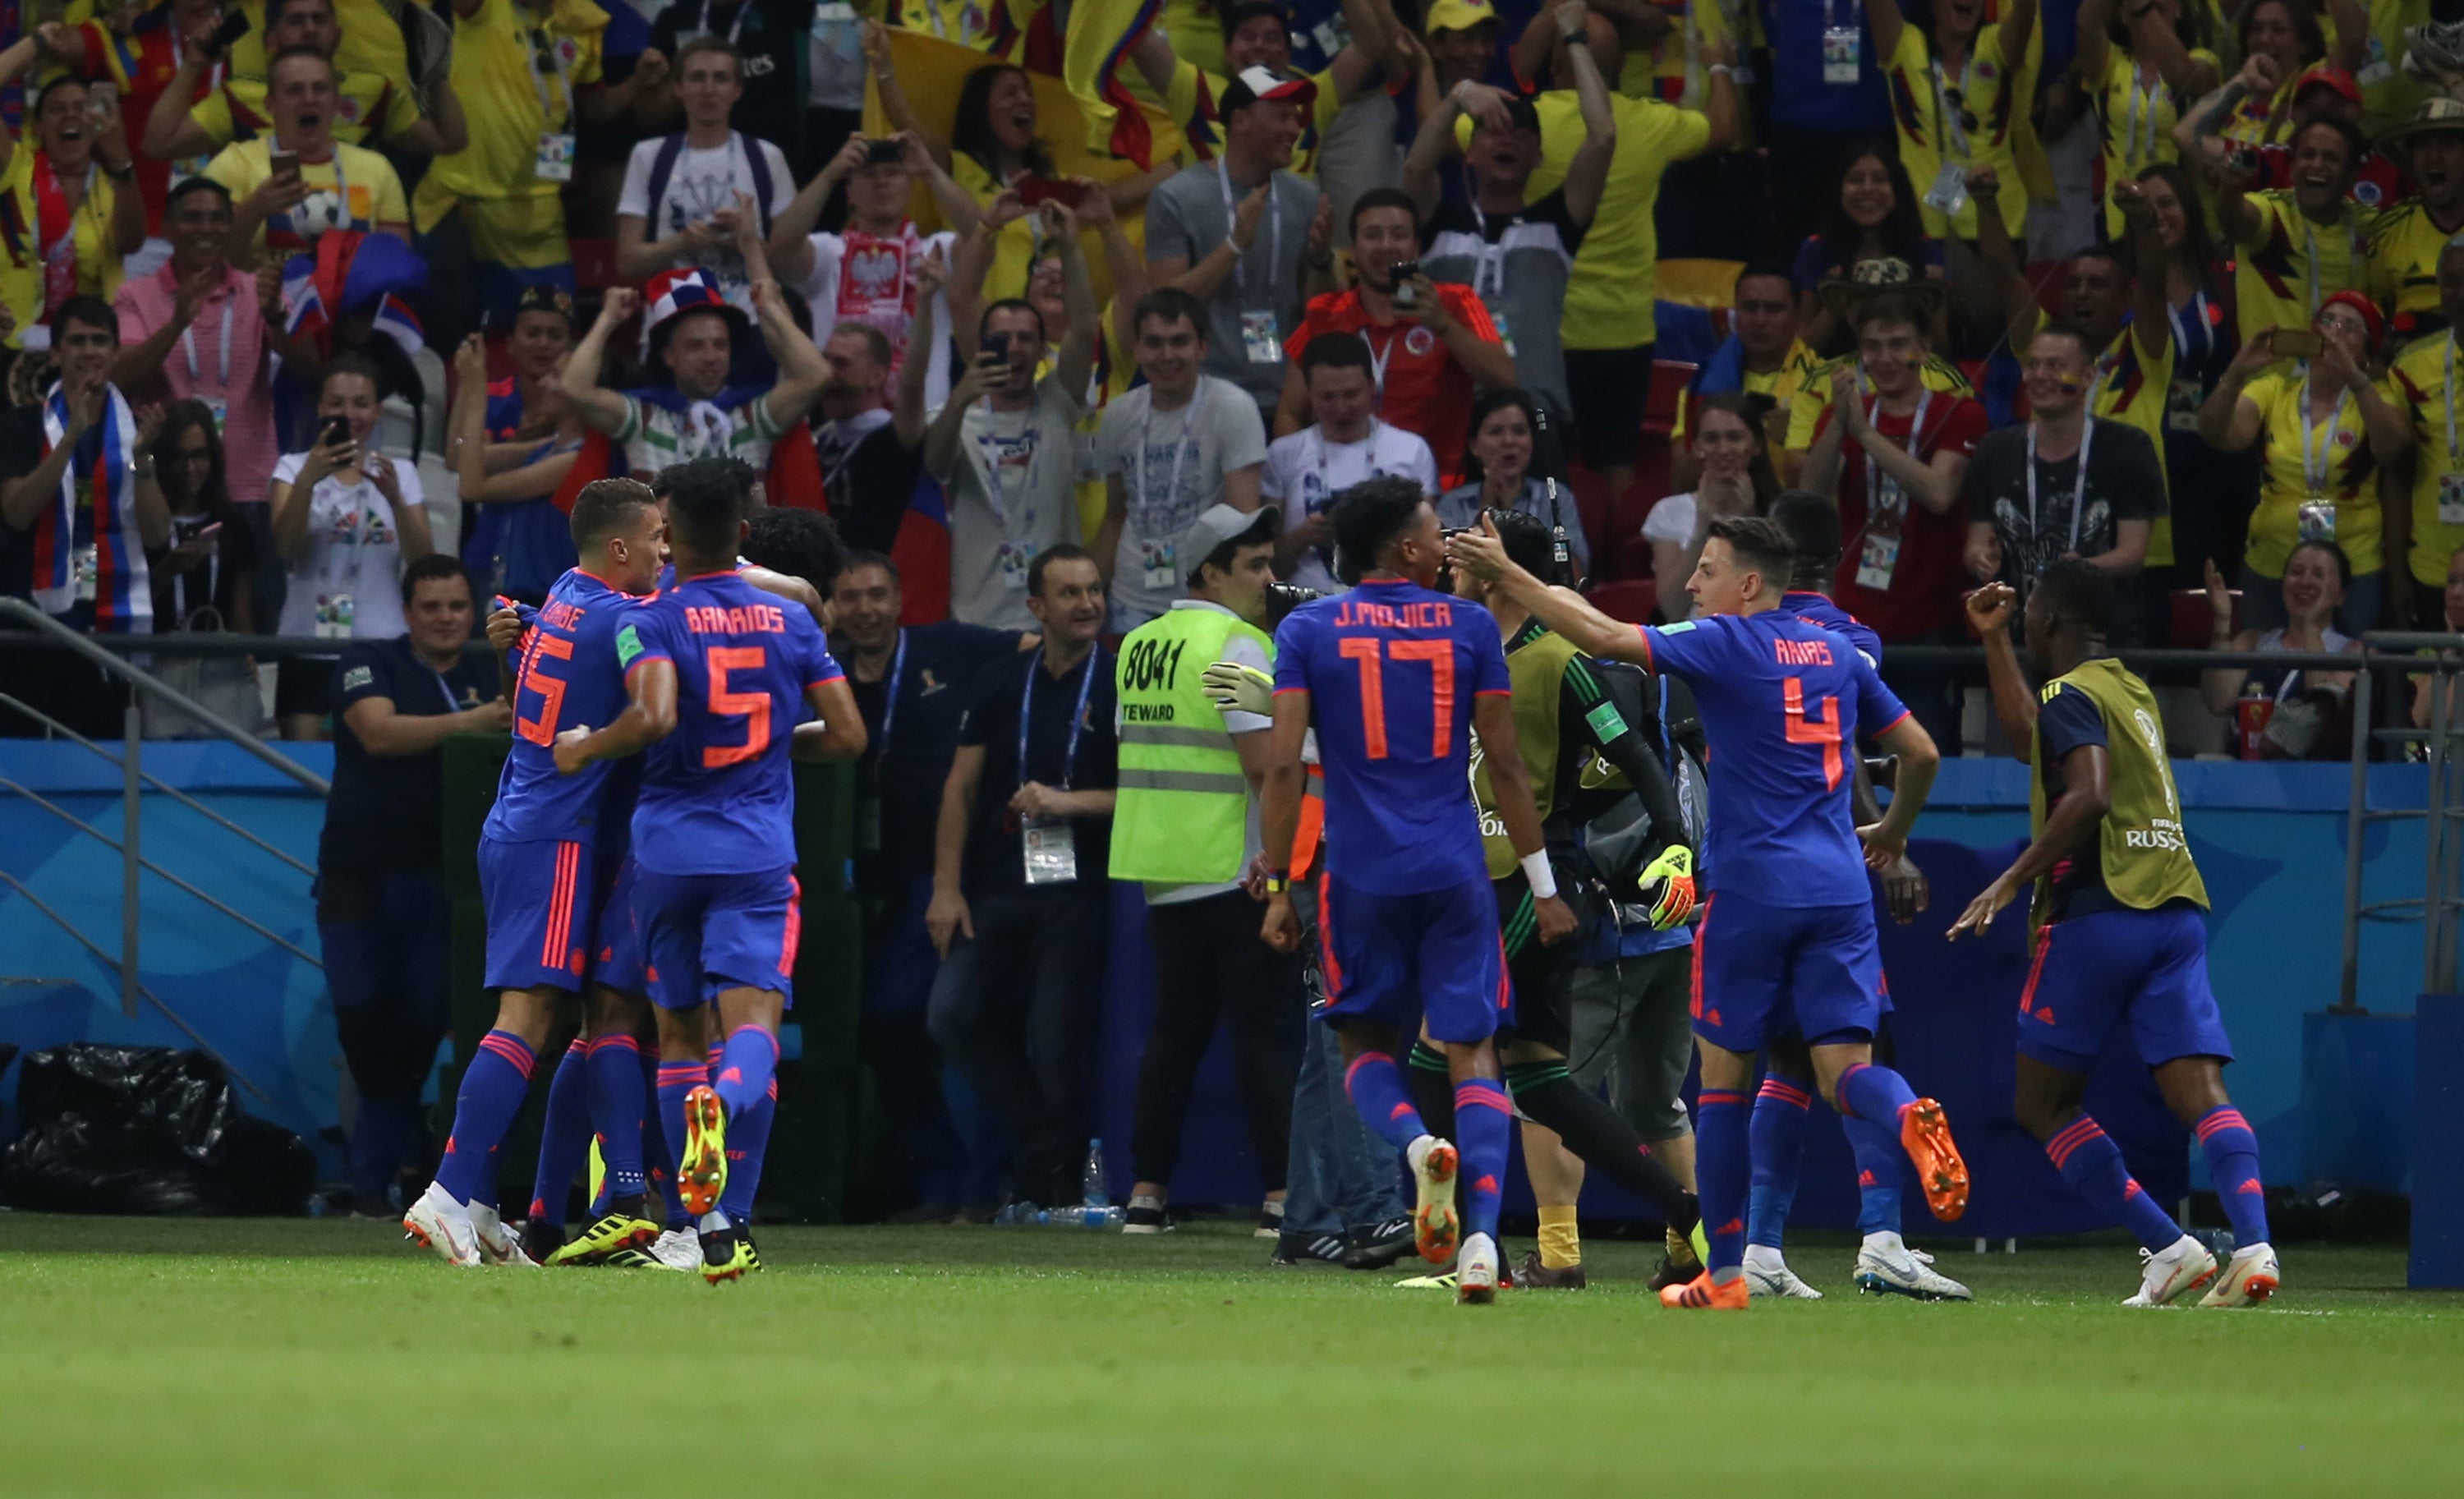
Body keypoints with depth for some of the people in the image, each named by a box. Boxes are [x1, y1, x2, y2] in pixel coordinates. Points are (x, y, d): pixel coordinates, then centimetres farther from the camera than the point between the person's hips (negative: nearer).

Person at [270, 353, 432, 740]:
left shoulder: (400, 473, 8)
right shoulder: (294, 467, 5)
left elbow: (424, 564, -2)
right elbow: (283, 545, -13)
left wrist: (395, 499, -18)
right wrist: (307, 480, -29)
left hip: (380, 649, 1)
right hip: (309, 646, -1)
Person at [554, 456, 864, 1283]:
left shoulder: (652, 622, -4)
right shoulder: (790, 622, 7)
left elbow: (654, 716, -21)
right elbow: (847, 735, 7)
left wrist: (585, 746, -4)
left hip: (667, 849, 0)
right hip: (759, 851, 0)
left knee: (680, 1034, 11)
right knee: (752, 1021, -10)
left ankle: (708, 1225, 9)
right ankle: (724, 1102, -45)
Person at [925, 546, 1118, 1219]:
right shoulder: (1000, 687, 13)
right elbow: (961, 789, 12)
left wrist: (1069, 802, -13)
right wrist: (946, 888, 4)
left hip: (1076, 891, -4)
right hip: (995, 887, 4)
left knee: (1057, 1041, -7)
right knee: (952, 1015, -10)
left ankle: (1051, 1183, 9)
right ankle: (1053, 1152, 3)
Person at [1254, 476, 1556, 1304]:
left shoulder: (1307, 631, 2)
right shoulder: (1469, 626, 3)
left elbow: (1283, 768, -4)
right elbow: (1506, 767, 3)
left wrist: (1279, 888, 3)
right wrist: (1543, 885, 10)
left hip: (1362, 874, 0)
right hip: (1455, 872, 0)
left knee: (1366, 1043, 15)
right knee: (1472, 1055, 2)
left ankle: (1417, 1143, -17)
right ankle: (1480, 1233, -14)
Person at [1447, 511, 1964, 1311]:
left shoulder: (1725, 644, -4)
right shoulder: (1837, 654, 13)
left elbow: (1606, 637, -15)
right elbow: (1920, 752, 18)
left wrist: (1506, 574, -9)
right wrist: (1893, 829, 35)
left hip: (1752, 886, -5)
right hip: (1839, 885, 5)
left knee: (1723, 1072, 7)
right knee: (1845, 1066, 1)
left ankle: (1724, 1274, 10)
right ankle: (1907, 1120, -35)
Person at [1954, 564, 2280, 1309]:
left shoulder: (2071, 695, -5)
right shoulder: (2131, 690, 22)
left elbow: (2089, 796, -22)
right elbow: (2030, 739, 38)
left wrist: (2013, 879, -19)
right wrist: (1992, 638, 41)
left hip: (2099, 913, -7)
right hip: (2178, 913, 7)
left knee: (2043, 1105, 5)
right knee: (2200, 1090, -7)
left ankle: (2170, 1248, -6)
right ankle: (2253, 1243, -29)